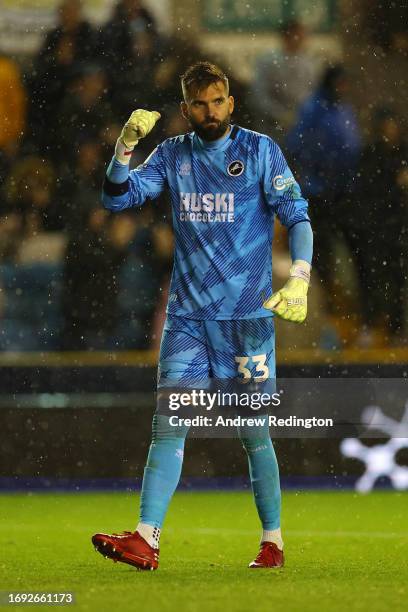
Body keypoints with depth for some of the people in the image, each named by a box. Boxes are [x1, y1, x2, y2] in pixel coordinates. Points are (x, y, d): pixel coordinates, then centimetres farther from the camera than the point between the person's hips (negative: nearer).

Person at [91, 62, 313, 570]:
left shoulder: (260, 151, -1)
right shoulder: (173, 155, 9)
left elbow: (297, 218, -3)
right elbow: (118, 197, 4)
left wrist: (299, 281, -18)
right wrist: (127, 143, -12)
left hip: (248, 315, -3)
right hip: (187, 314, 3)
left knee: (253, 431, 2)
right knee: (168, 425, -6)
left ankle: (273, 541, 14)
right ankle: (146, 539, -11)